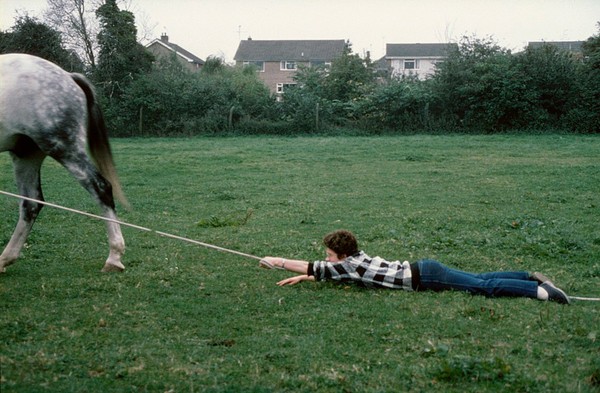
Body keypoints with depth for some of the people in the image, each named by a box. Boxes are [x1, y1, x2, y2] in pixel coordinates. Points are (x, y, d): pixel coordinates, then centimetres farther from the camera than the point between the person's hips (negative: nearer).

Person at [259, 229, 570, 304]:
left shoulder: (347, 266, -10)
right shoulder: (355, 257, 13)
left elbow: (310, 267, -6)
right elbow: (319, 271, 29)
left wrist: (278, 262, 3)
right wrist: (301, 278, 20)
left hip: (423, 277, -8)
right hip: (423, 269, 8)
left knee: (483, 287, -11)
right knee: (479, 280, 12)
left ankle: (542, 291, -13)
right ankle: (533, 278, 11)